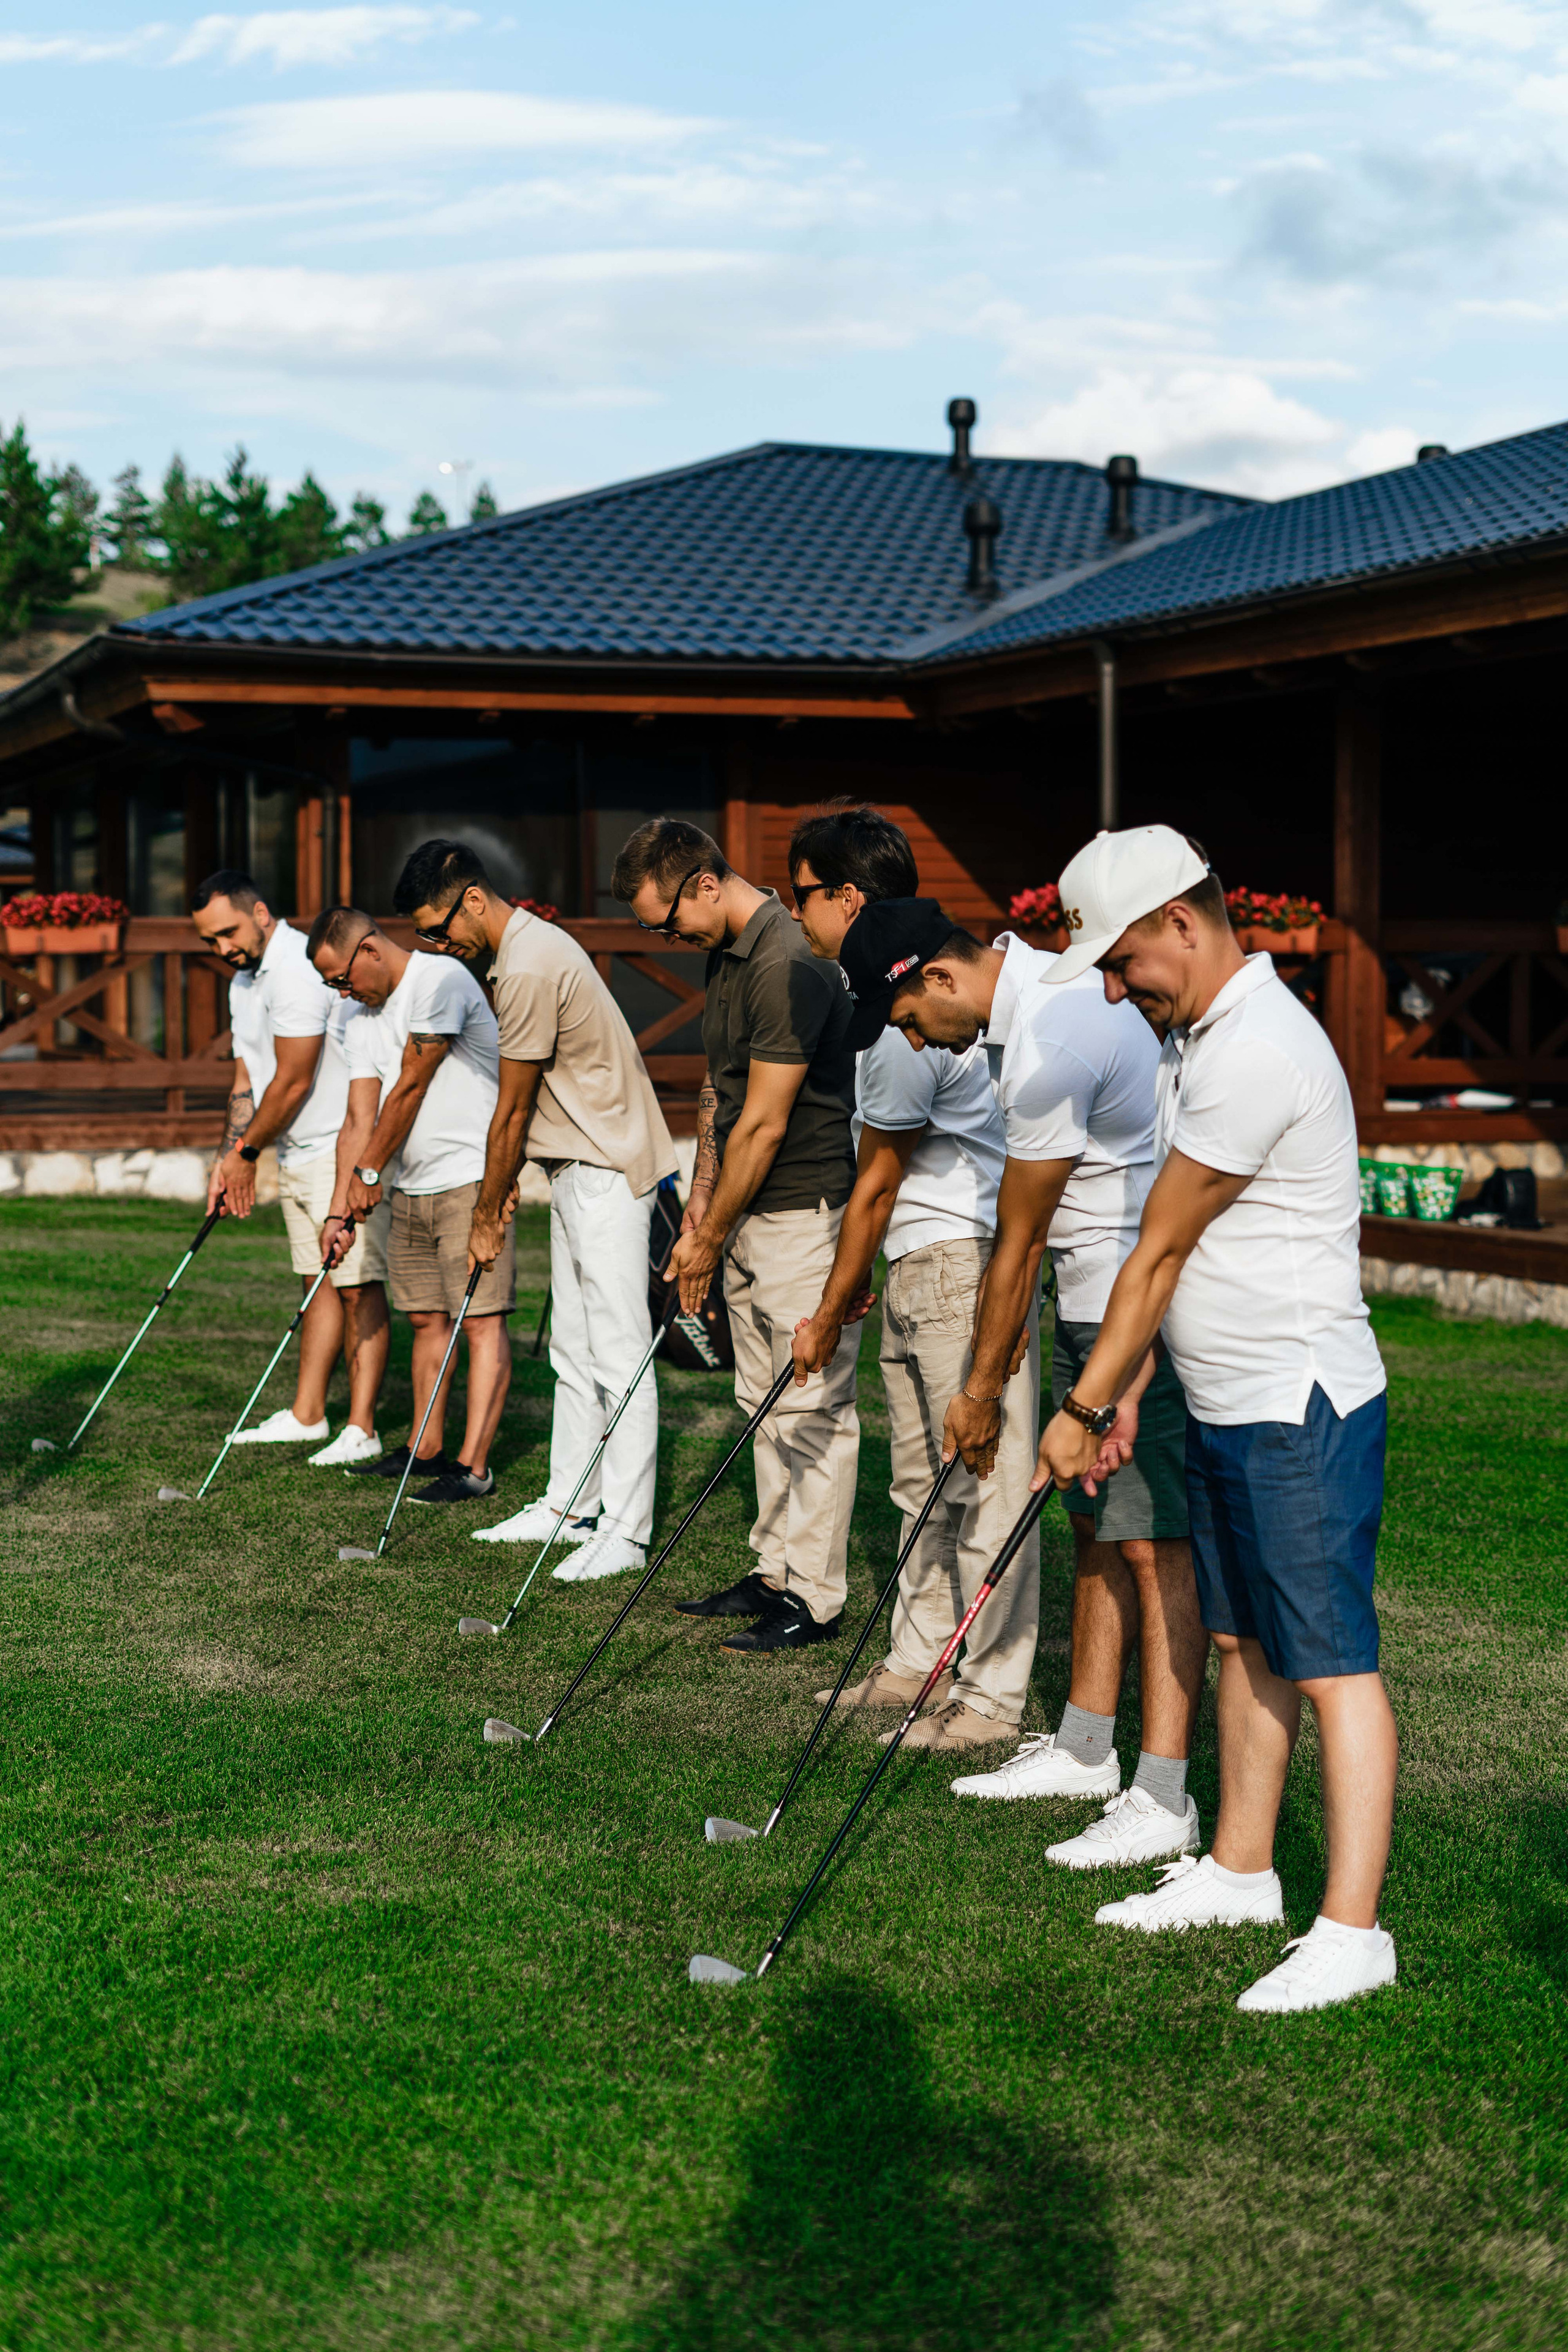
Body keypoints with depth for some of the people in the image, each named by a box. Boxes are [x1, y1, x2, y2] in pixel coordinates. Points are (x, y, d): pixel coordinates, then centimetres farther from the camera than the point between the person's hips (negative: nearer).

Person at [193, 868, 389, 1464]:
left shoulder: (299, 969, -19)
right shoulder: (243, 982, 13)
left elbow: (294, 1082, -18)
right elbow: (247, 1080, 17)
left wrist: (247, 1152, -6)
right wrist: (229, 1158, 6)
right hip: (295, 1156, 10)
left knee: (358, 1287, -6)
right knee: (320, 1283, 13)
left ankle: (361, 1428, -4)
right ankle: (306, 1415, 18)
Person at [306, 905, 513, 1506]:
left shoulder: (440, 982, -14)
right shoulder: (362, 1022, 13)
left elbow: (410, 1089, -13)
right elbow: (360, 1120, 10)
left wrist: (369, 1172, -4)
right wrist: (341, 1207, 1)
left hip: (470, 1179, -9)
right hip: (408, 1189, 9)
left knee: (480, 1319, -9)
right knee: (427, 1318, 13)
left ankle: (474, 1466, -12)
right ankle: (427, 1449, 22)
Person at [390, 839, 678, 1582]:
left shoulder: (530, 969, -21)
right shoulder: (529, 945, 12)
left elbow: (512, 1110, -14)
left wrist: (485, 1216, -4)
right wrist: (502, 1187, 15)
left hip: (608, 1171, -11)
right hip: (577, 1166, 11)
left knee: (618, 1354, -8)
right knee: (572, 1350, 15)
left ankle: (626, 1531, -6)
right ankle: (570, 1506, 23)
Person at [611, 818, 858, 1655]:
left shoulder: (789, 966, -22)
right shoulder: (726, 956, 10)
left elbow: (764, 1124, -19)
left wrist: (711, 1238, -11)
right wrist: (699, 1209, 12)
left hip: (804, 1211, -10)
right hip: (748, 1213, 10)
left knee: (811, 1406, -3)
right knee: (765, 1403, 15)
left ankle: (814, 1598, 3)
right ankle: (774, 1573, 23)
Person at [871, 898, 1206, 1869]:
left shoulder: (1050, 1050, -23)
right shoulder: (1042, 984, 9)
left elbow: (1018, 1242, -15)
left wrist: (981, 1390, -5)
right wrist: (1008, 1336, 19)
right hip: (1093, 1305, 10)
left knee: (1153, 1542, -9)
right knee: (1098, 1526, 15)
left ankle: (1164, 1799, -7)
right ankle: (1086, 1747, 25)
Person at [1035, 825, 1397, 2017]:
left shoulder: (1257, 1051, -22)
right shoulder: (1202, 1035, 12)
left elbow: (1159, 1253, -15)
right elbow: (1174, 1256, 16)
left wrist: (1084, 1406, -8)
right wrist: (1129, 1390, 14)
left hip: (1302, 1410, -10)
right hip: (1230, 1409, 10)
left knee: (1332, 1664, -6)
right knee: (1245, 1644, 17)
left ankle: (1353, 1930, -2)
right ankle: (1241, 1873, 28)